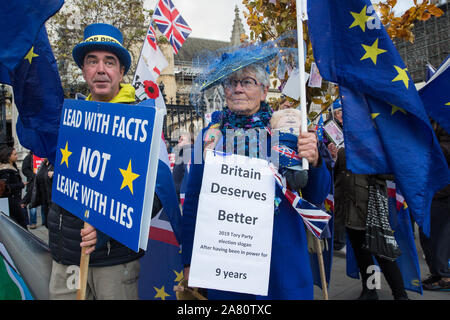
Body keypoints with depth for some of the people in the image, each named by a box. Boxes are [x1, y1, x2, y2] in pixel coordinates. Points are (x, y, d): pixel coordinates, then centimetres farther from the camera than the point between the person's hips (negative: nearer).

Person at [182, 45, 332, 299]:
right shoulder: (210, 135, 0)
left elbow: (317, 197, -4)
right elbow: (193, 201, 4)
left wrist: (314, 162, -24)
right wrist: (189, 260, 3)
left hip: (281, 257, 0)